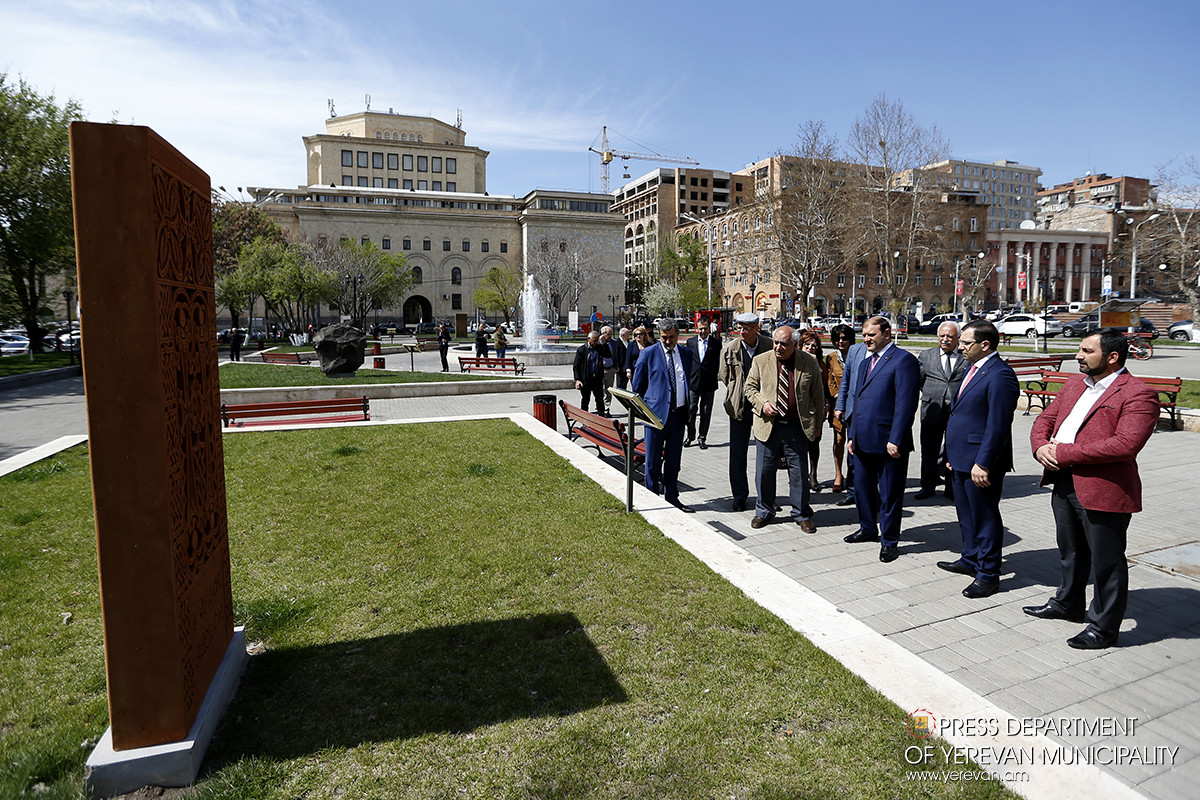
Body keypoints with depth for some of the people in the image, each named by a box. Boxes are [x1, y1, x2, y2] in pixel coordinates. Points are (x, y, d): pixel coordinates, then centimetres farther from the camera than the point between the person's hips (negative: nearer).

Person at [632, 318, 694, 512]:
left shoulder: (686, 354, 9)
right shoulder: (648, 354, -2)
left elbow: (690, 384, 16)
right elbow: (638, 386, 3)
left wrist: (689, 412, 11)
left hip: (678, 415, 3)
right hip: (656, 414, -3)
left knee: (673, 461, 12)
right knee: (653, 462, 4)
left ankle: (671, 498, 24)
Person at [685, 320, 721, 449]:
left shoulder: (716, 342, 2)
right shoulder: (690, 341, 7)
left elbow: (717, 362, 3)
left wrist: (713, 378, -1)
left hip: (709, 383, -1)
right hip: (693, 381, 1)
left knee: (706, 412, 5)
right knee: (691, 410, 3)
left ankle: (703, 438, 14)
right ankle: (690, 436, 18)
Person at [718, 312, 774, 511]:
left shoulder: (769, 346, -4)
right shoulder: (729, 349, -4)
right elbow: (723, 377, 8)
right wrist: (738, 394, 4)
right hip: (739, 407, 0)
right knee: (738, 454, 5)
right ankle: (739, 496, 17)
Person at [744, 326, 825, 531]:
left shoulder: (809, 362, 0)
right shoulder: (760, 361, 0)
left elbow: (818, 395, 7)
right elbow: (750, 387, 9)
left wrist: (817, 425, 6)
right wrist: (762, 403, -10)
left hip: (798, 427, 0)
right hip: (768, 425, 1)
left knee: (799, 471, 6)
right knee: (764, 470, 7)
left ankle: (802, 514, 23)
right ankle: (764, 511, 27)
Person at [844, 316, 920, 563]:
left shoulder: (903, 360, -9)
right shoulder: (866, 363, 18)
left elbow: (906, 403, -15)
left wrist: (896, 440, -19)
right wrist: (852, 435, 16)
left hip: (888, 443, -8)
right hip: (863, 441, 8)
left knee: (890, 494, 5)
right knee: (862, 488, 17)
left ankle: (889, 541, 18)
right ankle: (868, 529, 35)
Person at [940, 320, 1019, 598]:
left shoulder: (999, 375, -19)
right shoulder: (975, 370, 13)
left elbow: (998, 426, -22)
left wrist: (982, 464, -23)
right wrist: (952, 454, 19)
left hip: (980, 463, -10)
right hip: (962, 460, 10)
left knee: (985, 517, 3)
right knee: (966, 514, 21)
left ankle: (988, 574, 16)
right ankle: (971, 560, 37)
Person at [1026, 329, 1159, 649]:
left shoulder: (1138, 394, -13)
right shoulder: (1074, 384, 13)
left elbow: (1125, 444, -25)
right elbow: (1045, 419, 15)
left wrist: (1063, 453, -22)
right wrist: (1041, 446, -7)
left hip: (1103, 491, -8)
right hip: (1063, 484, 8)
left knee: (1106, 562, 7)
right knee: (1071, 551, 24)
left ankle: (1104, 627, 22)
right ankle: (1067, 604, 43)